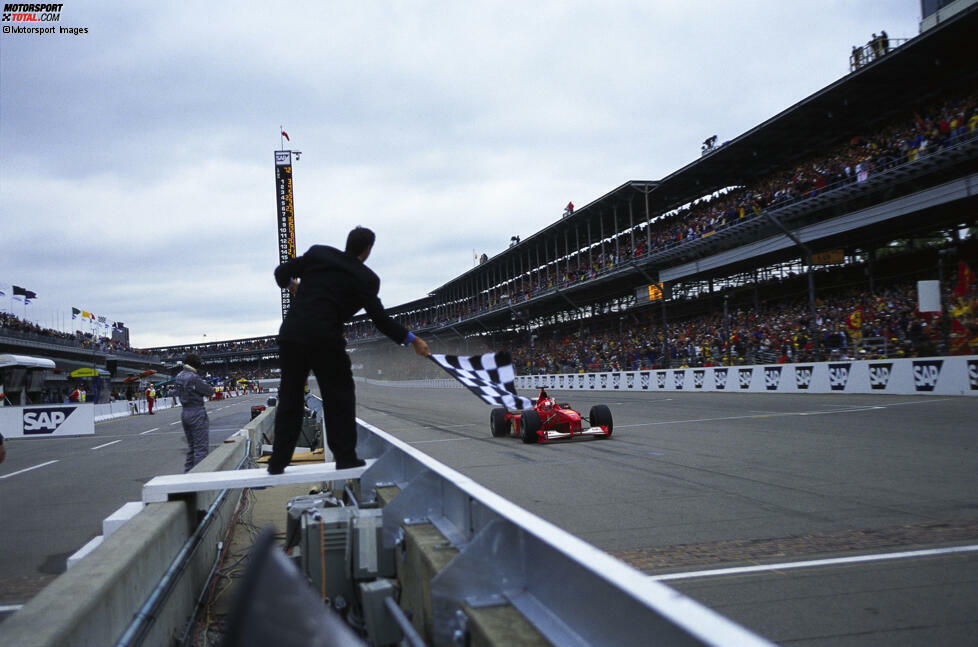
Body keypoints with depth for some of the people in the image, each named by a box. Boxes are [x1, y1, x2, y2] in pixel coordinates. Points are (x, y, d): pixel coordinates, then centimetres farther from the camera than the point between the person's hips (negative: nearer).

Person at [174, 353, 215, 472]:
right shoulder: (194, 378, -19)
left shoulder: (179, 376, 8)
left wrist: (208, 388, 6)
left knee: (191, 447, 19)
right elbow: (209, 392, -12)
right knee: (202, 448, -2)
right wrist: (211, 388, 9)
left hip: (185, 413, 9)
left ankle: (188, 472, 22)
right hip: (197, 414, -9)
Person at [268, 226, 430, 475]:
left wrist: (292, 285, 34)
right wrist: (413, 340, 6)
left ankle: (278, 461, 17)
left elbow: (282, 272, 10)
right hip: (325, 340, -4)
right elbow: (380, 319, -2)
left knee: (289, 398, 13)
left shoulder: (318, 253, 7)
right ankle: (345, 457, 12)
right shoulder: (366, 279, -1)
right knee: (339, 397, 11)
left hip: (292, 335, 4)